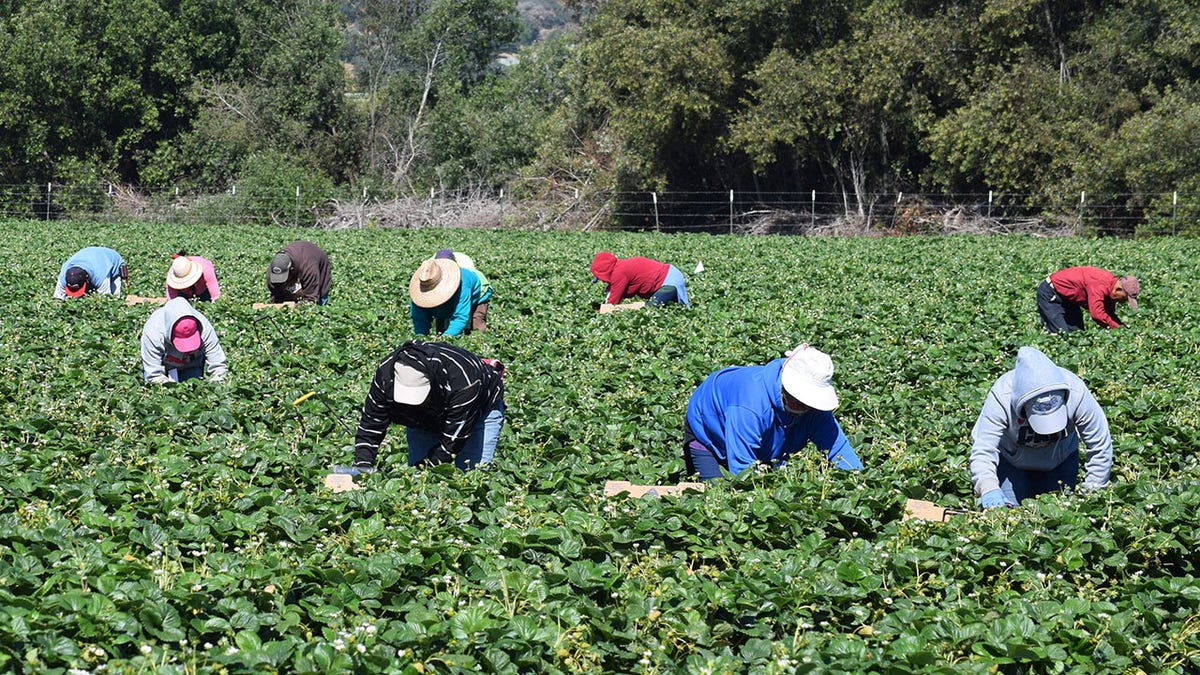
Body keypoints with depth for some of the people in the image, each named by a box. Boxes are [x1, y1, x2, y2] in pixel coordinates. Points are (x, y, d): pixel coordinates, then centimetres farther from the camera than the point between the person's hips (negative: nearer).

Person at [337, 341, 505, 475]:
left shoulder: (461, 382, -45)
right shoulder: (386, 372, -32)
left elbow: (452, 442, -38)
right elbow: (371, 424, -21)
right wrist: (362, 465, -32)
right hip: (426, 418, 4)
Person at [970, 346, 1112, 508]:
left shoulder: (1077, 393, -34)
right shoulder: (1001, 398, -38)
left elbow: (1101, 447, -22)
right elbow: (982, 450, -38)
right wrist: (988, 488, -57)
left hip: (1061, 457, 1)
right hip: (1010, 459, -1)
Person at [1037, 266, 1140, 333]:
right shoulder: (1099, 285, -33)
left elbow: (1109, 314, 8)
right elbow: (1097, 314, -40)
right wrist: (1118, 328, -31)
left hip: (1066, 298, 10)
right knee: (1062, 334, -19)